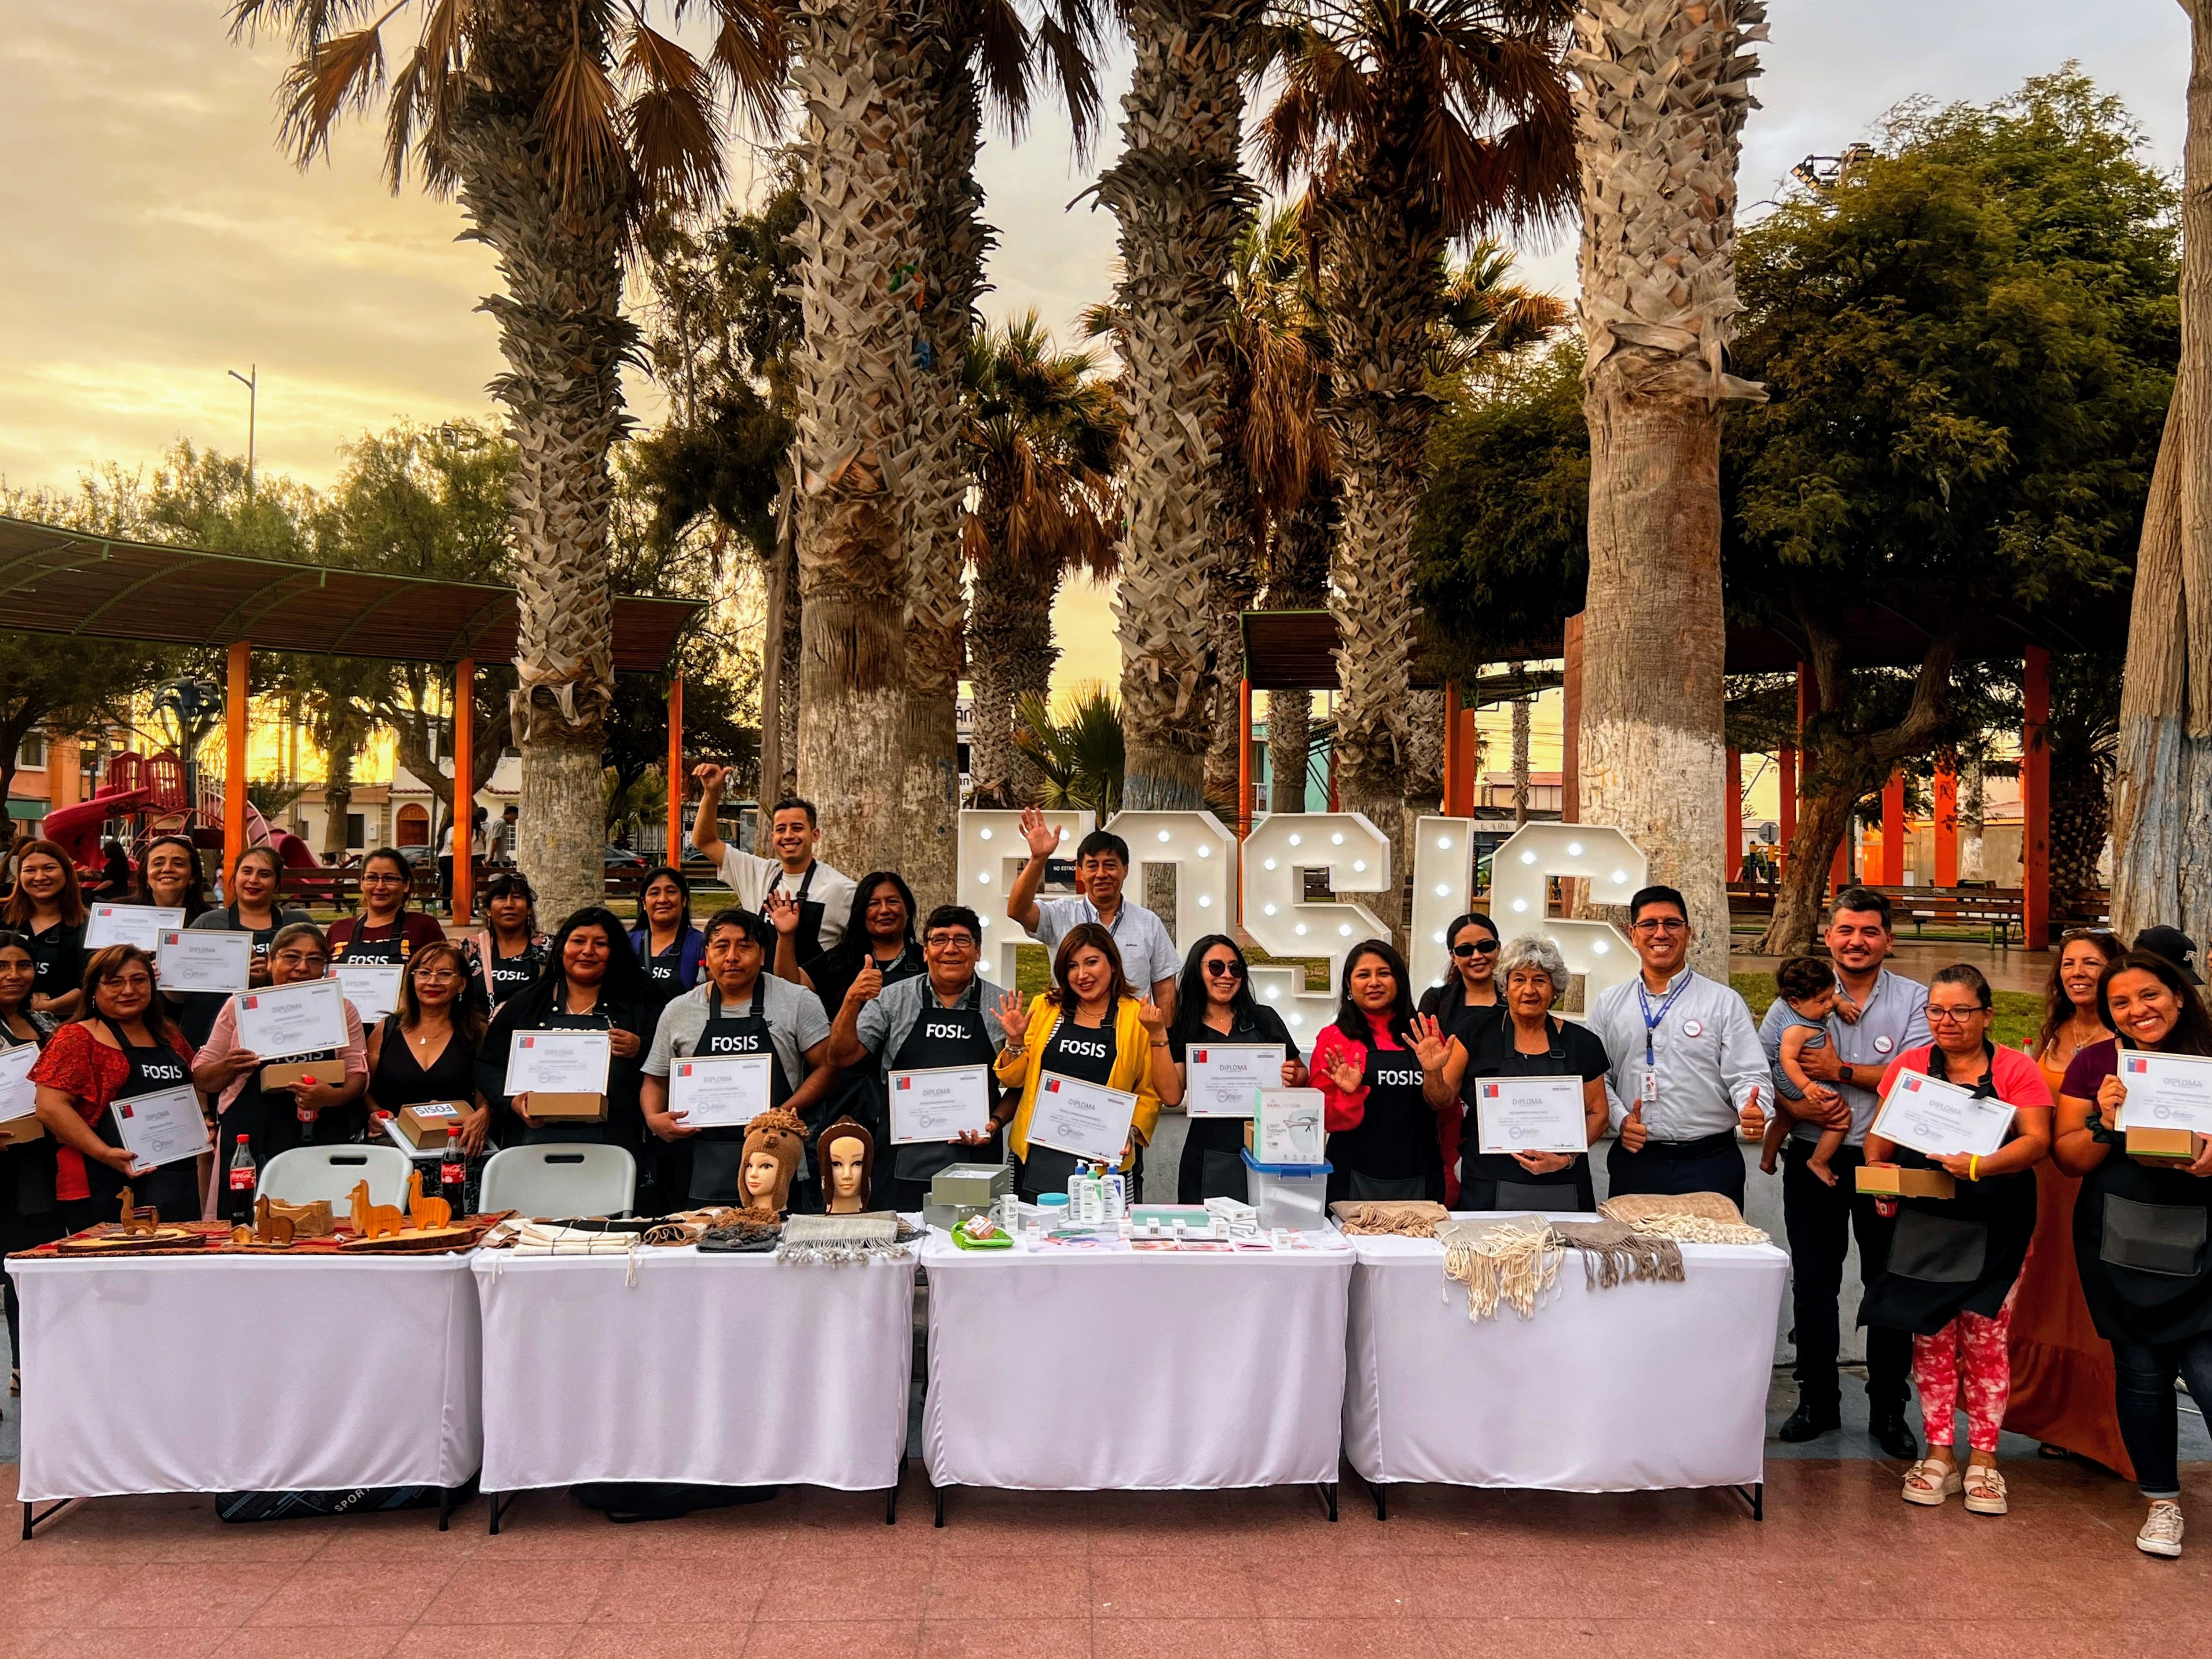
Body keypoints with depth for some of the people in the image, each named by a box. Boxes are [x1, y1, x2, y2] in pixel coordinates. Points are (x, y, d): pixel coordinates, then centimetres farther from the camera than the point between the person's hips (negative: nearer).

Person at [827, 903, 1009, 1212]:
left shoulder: (1002, 1006, 6)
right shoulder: (893, 999, 6)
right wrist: (852, 1002, -10)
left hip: (975, 1160, 0)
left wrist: (995, 1123, -7)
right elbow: (843, 1057, 3)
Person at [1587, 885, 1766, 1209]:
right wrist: (1620, 1119, -8)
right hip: (1634, 1159, 2)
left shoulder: (1725, 1003, 4)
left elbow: (1747, 1076, -1)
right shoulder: (1609, 1005, 10)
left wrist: (1752, 1111, -22)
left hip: (1709, 1161, -1)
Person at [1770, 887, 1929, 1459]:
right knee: (1812, 1284, 9)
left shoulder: (1914, 999, 1)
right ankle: (1817, 1401, 22)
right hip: (1813, 1160, 1)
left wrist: (1841, 1070, -16)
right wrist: (1805, 1108, -19)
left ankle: (1888, 1409, 18)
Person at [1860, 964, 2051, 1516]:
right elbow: (1880, 1135, 9)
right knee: (1931, 1339, 4)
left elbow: (2037, 1140, -12)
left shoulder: (2015, 1069, -1)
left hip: (1995, 1228, -2)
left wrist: (1981, 1166, -28)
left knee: (1985, 1340, -1)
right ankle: (1939, 1455, 16)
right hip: (1923, 1227, 2)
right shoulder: (1909, 1066, 7)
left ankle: (1982, 1460, 13)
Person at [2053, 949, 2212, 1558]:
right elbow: (2068, 1159, 3)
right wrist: (2105, 1124, -15)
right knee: (2141, 1373, 10)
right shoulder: (2095, 1063, 2)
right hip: (2122, 1246, 1)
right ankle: (2162, 1502, 26)